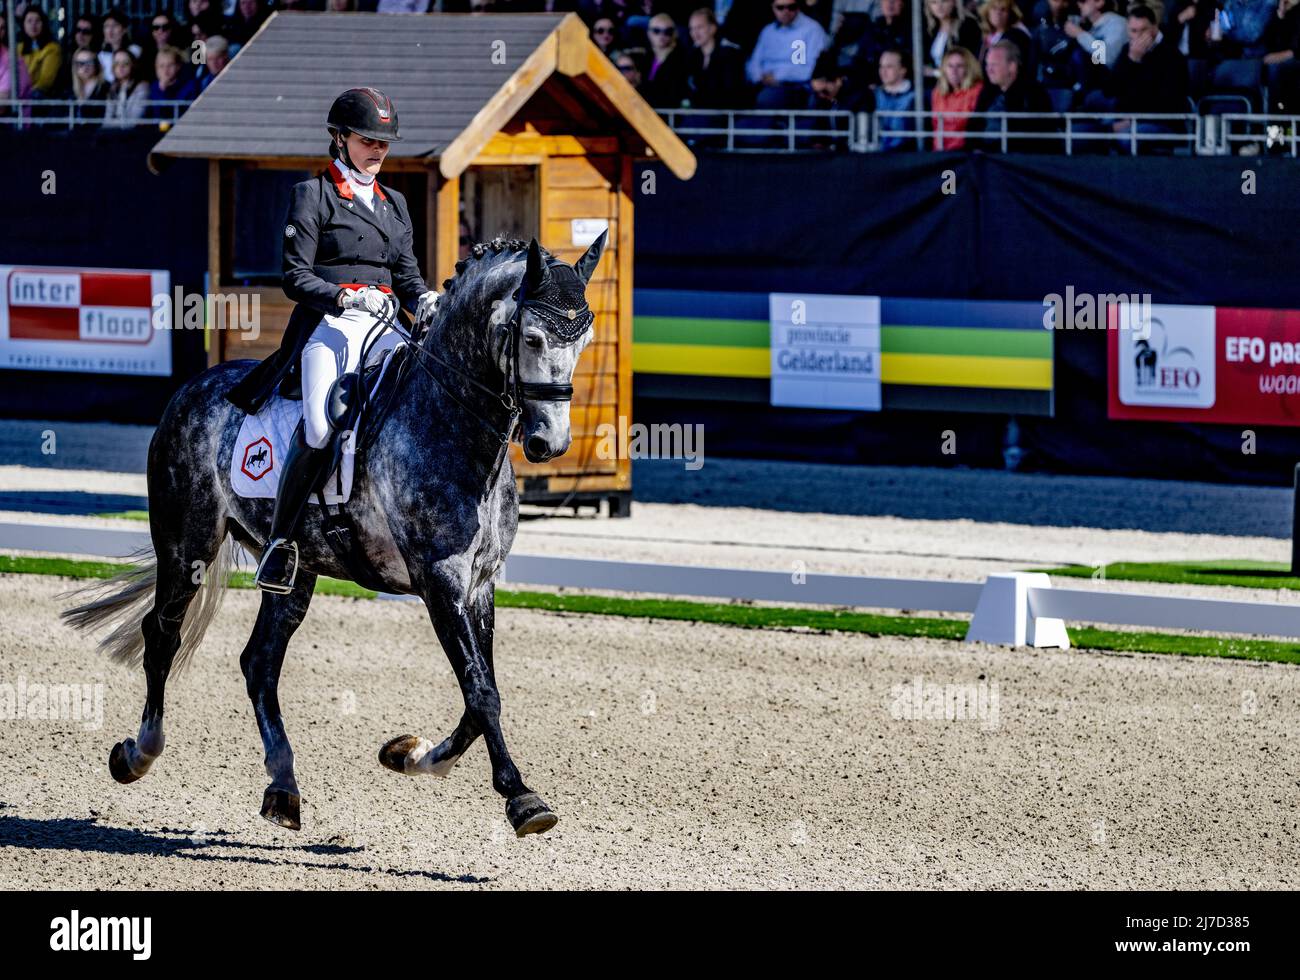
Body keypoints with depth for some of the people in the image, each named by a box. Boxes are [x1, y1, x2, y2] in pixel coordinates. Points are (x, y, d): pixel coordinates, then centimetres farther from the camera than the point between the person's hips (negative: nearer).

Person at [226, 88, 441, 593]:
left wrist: (425, 300, -2)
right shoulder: (313, 195, 5)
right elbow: (296, 276, -2)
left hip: (383, 326, 6)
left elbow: (406, 274, 21)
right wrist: (345, 296, -19)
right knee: (320, 428, -29)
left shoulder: (394, 204, 23)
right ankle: (281, 538, -16)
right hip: (327, 324, -6)